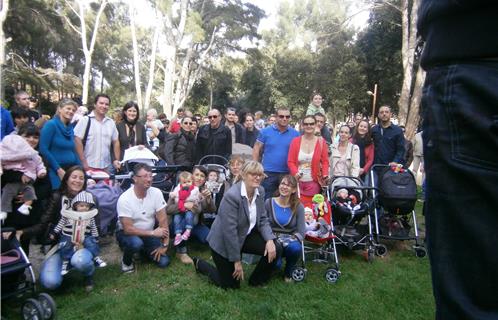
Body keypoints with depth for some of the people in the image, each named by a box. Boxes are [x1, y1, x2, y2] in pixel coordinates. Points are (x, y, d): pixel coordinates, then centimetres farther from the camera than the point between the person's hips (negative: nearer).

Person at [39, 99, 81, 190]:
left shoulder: (70, 128, 11)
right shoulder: (51, 124, -7)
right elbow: (43, 149, -14)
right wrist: (58, 169, -15)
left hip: (72, 170, 6)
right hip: (56, 171, -6)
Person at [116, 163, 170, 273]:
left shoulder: (156, 193, -14)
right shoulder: (124, 199, -24)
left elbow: (163, 219, -12)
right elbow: (128, 229, -25)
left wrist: (165, 245, -15)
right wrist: (153, 232, -25)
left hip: (149, 234, 4)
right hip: (127, 233, -3)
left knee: (163, 262, -11)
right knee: (136, 243, -37)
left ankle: (144, 250, 20)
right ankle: (126, 261, -2)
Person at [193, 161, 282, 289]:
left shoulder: (260, 191, -6)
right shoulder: (232, 195, -29)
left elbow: (263, 220, 1)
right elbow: (229, 231, -27)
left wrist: (270, 240, -17)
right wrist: (237, 261, -20)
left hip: (246, 235, 7)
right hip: (224, 242, -6)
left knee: (276, 249, -10)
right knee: (231, 284, 5)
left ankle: (256, 281, 15)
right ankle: (199, 264, 30)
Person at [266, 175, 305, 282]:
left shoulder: (298, 207, -4)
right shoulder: (269, 203, -3)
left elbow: (301, 231, -7)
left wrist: (290, 241, -24)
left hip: (290, 242, 1)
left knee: (295, 247, -35)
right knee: (274, 263, -31)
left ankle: (288, 272, -2)